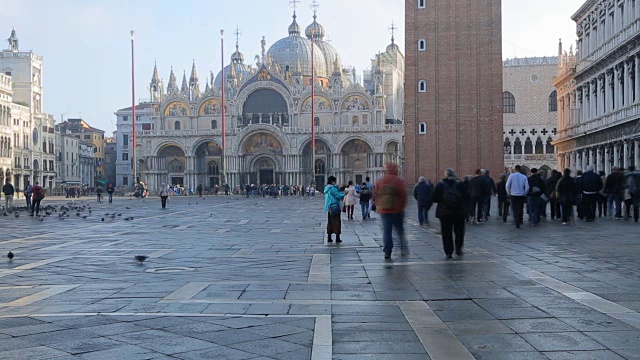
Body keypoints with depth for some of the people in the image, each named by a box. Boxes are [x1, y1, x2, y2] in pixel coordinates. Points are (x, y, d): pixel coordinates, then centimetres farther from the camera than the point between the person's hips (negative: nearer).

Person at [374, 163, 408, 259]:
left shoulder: (379, 181, 3)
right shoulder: (400, 181, -8)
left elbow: (375, 195, 7)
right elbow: (403, 196, -10)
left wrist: (378, 206, 16)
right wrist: (402, 207, 1)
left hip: (384, 210, 2)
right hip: (397, 210, -2)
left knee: (386, 231, 4)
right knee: (400, 230, 11)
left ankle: (387, 252, 0)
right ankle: (403, 249, 7)